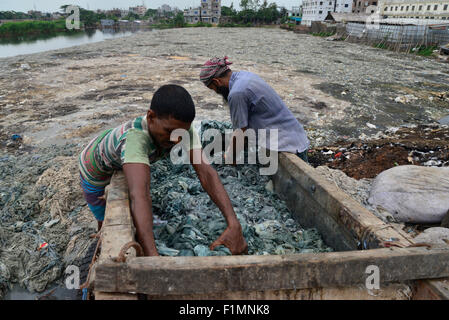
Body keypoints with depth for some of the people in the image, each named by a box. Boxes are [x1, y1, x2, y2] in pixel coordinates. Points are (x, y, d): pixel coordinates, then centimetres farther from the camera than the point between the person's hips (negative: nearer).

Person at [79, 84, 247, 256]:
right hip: (96, 173, -5)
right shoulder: (135, 136, -50)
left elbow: (206, 172, -40)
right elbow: (139, 195, -63)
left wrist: (234, 224, -51)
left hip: (122, 165, 5)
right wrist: (152, 256, -72)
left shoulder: (181, 127, -32)